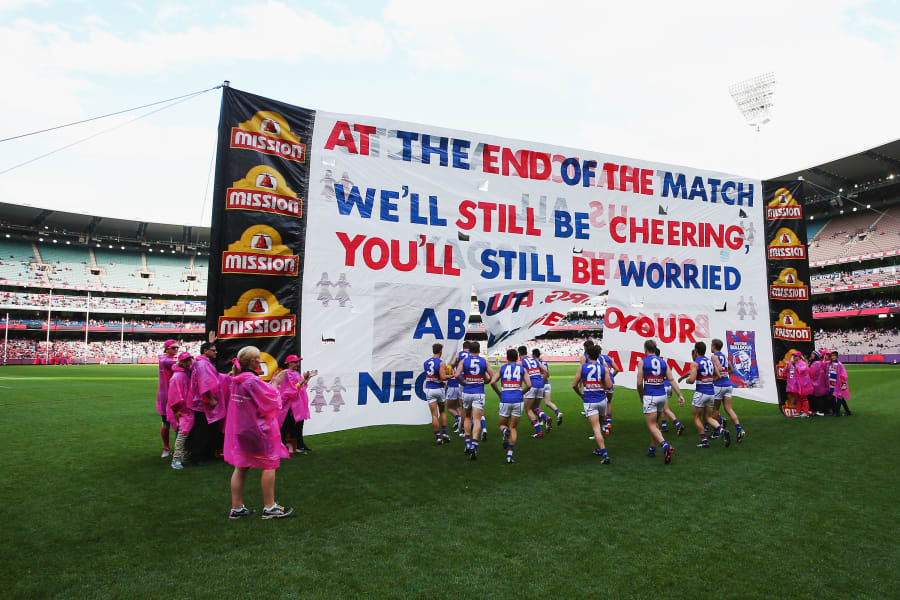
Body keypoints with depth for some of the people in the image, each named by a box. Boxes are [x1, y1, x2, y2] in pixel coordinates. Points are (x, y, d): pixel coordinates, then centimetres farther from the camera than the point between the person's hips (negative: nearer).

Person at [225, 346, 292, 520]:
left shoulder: (237, 380, 8)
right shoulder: (252, 381, -20)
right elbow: (271, 400, -16)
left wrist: (269, 384, 9)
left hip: (239, 430, 9)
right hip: (257, 429, -9)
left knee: (241, 467, 13)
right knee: (269, 466, 3)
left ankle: (237, 508, 18)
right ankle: (269, 507, 8)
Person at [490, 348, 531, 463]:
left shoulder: (502, 368, 8)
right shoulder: (522, 369, 8)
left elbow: (492, 382, -3)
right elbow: (529, 385, -2)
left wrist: (499, 394, 10)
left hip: (505, 400, 0)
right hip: (518, 400, 0)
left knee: (502, 424, 17)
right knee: (513, 428, 9)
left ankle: (505, 432, -20)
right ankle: (510, 455, 2)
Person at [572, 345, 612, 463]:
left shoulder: (582, 368, -1)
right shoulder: (604, 368, 0)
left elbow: (574, 385, -1)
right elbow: (609, 386, -5)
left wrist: (581, 394, 18)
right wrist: (607, 368, 11)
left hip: (589, 401, -3)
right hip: (602, 400, 3)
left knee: (596, 428, -7)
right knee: (600, 426, 22)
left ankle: (605, 454, -18)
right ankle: (598, 449, 36)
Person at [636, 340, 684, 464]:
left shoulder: (642, 362, -6)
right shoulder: (663, 362, 8)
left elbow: (639, 383, -8)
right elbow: (671, 380, 0)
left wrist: (641, 398, 6)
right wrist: (680, 395, 0)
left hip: (649, 397, -5)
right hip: (662, 396, 6)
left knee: (651, 425, -3)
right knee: (655, 423, 20)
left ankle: (665, 446, -24)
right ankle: (652, 449, 27)